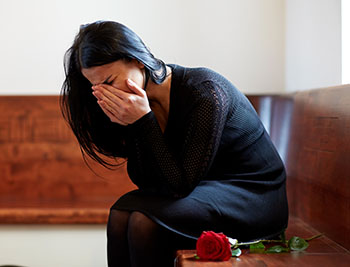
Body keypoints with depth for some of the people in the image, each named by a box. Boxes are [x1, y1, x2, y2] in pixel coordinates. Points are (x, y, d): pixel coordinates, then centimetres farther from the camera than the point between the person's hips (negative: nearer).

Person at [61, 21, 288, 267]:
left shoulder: (204, 91, -24)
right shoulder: (140, 99, -3)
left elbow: (180, 185, -24)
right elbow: (146, 183, -5)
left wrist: (143, 120, -28)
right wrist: (128, 125, -19)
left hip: (255, 196, -6)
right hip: (201, 191, 7)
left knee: (145, 220, -26)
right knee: (121, 213, -19)